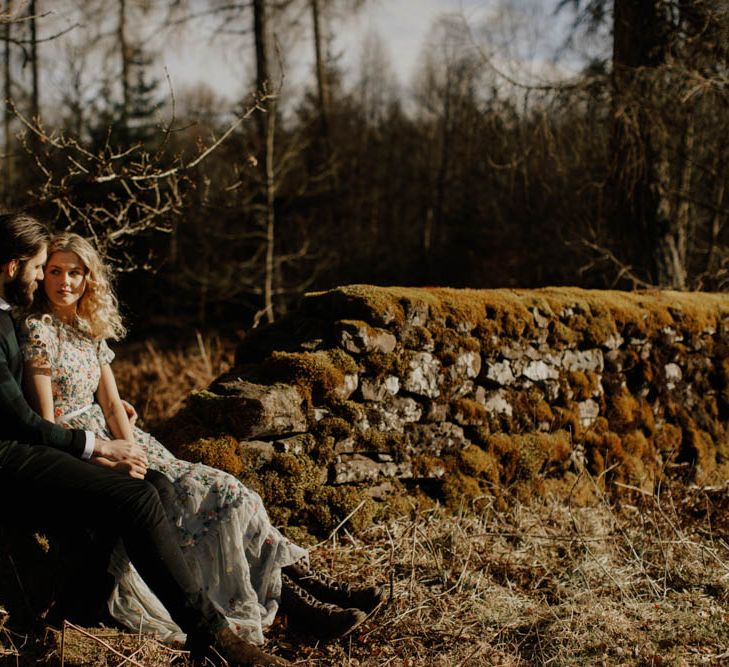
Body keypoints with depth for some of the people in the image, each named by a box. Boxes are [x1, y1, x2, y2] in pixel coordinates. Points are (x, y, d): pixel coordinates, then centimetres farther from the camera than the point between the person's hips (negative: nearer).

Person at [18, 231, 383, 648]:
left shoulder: (90, 329, 14)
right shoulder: (37, 331, -9)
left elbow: (111, 403, 9)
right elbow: (47, 423, -14)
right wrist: (119, 466, -18)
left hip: (113, 440, 7)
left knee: (220, 487, -11)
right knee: (205, 491, -21)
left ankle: (303, 582, -15)